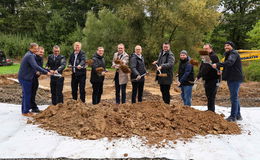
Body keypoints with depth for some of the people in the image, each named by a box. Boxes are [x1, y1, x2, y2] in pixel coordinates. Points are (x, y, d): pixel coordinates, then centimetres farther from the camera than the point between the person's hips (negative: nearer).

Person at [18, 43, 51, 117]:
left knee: (26, 94, 15)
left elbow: (32, 66, 20)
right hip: (25, 78, -10)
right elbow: (36, 66, -29)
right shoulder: (30, 56, -19)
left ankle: (24, 110, 24)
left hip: (24, 77, 10)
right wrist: (46, 72, -27)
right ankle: (26, 112, 4)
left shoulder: (30, 55, 14)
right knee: (27, 95, -4)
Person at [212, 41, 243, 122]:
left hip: (235, 79, -10)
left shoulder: (234, 53, -12)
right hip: (231, 79, 10)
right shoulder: (228, 54, 19)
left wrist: (217, 65, -36)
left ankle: (233, 116, -3)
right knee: (235, 97, 15)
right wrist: (222, 72, 10)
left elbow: (230, 62, -31)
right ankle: (238, 115, 25)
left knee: (234, 97, -8)